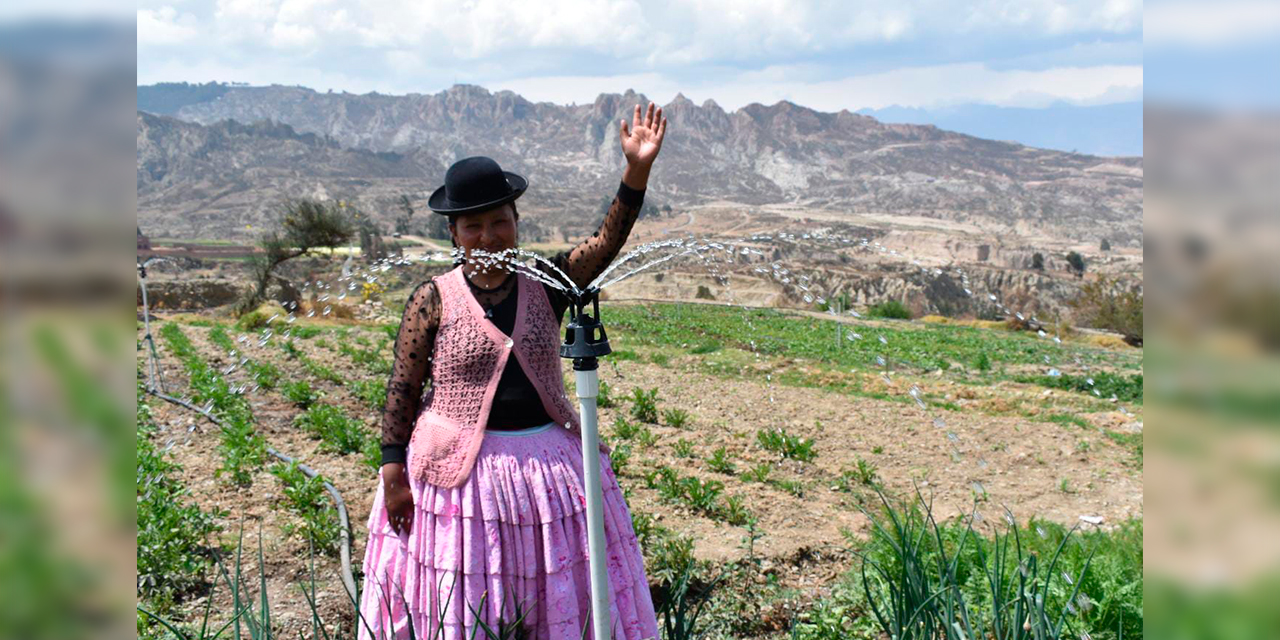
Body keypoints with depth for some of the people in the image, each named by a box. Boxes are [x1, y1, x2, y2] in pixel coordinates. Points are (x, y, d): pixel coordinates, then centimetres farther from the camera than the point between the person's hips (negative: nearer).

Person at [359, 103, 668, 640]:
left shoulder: (546, 284, 0)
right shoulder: (433, 300, -5)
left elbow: (607, 241, -13)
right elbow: (402, 390, -3)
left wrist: (636, 171, -27)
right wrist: (393, 473, -6)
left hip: (548, 459, 3)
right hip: (458, 466, -2)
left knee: (562, 593, 13)